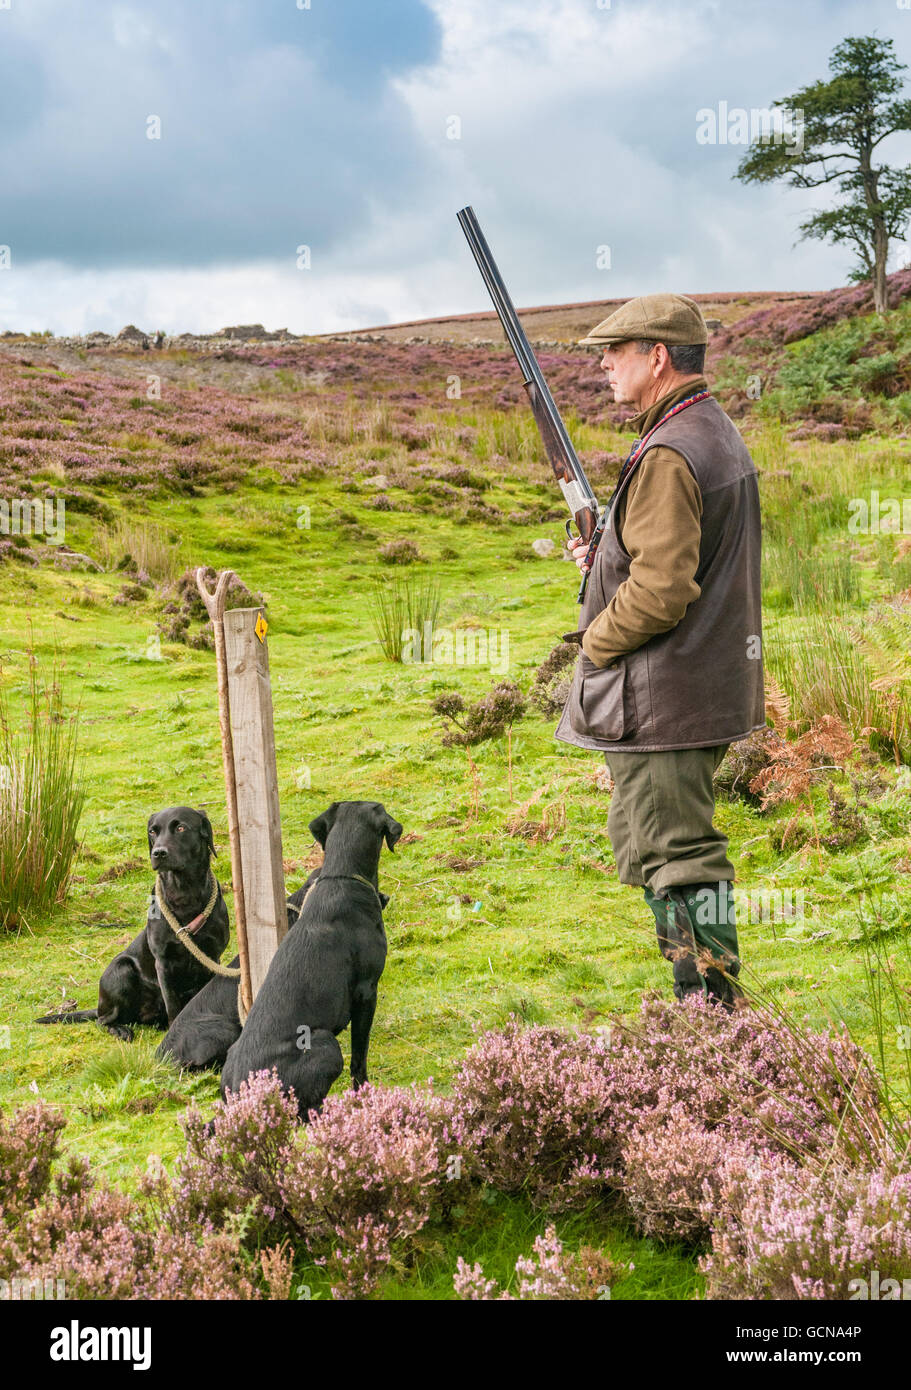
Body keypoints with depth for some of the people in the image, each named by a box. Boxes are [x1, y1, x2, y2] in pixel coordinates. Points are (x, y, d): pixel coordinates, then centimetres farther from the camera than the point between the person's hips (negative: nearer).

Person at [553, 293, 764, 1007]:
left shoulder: (668, 455, -20)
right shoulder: (721, 433, 13)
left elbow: (661, 593, -26)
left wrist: (594, 640, -9)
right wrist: (607, 558, 13)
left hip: (664, 697, -11)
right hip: (714, 683, 11)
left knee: (678, 856, -2)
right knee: (656, 845, 20)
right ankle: (707, 1009, 29)